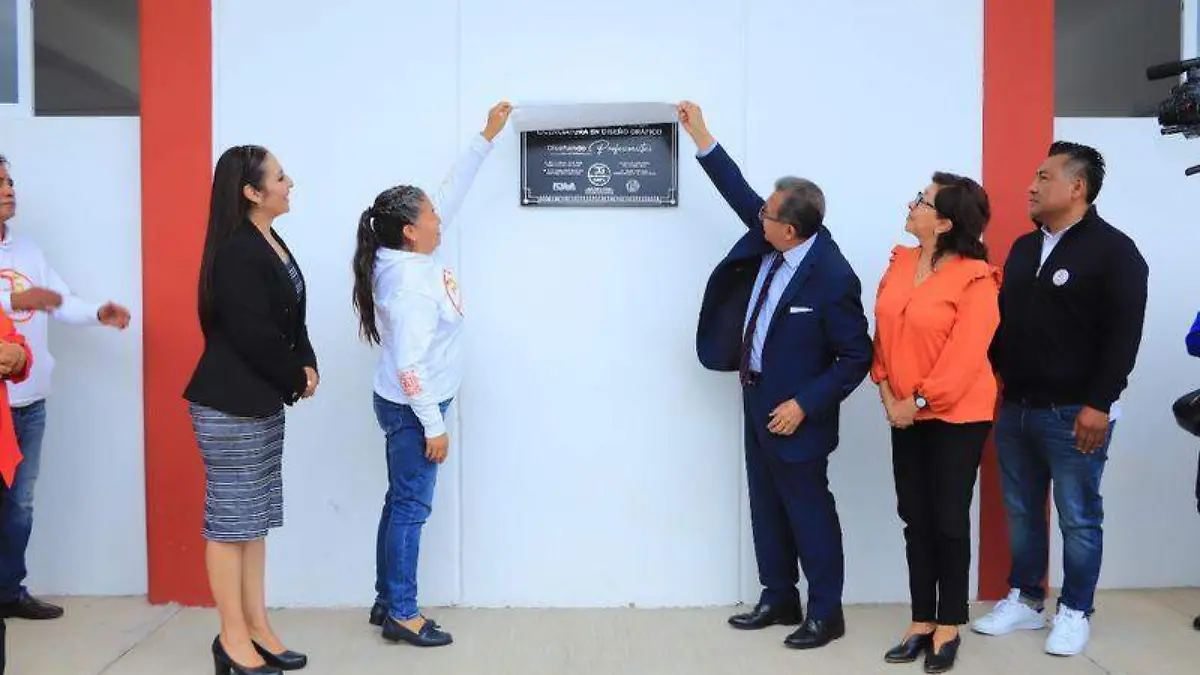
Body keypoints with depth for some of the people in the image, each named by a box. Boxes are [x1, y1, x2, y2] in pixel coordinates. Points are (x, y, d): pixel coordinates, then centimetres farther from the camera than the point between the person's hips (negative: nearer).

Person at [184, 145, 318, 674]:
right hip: (230, 406, -10)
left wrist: (307, 366, -3)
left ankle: (257, 629, 23)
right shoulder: (236, 253, -18)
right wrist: (297, 380, -7)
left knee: (255, 518, 13)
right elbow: (254, 336, -21)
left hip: (263, 401, 10)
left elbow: (292, 319, 14)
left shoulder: (271, 244, 11)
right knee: (231, 519, 0)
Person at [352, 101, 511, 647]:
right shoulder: (408, 285, -25)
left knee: (400, 503, 15)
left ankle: (387, 602, 27)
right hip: (411, 410, -10)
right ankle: (402, 615, 13)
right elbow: (409, 365, -25)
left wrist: (487, 137, 11)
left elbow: (451, 192, 8)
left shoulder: (409, 255, 1)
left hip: (410, 405, 10)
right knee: (410, 508, 0)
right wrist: (433, 425, -20)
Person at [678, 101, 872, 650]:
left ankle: (826, 612, 22)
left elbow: (857, 357, -19)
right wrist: (700, 136, 8)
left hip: (792, 413, -8)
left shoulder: (832, 277, -24)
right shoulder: (772, 240, -4)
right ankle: (779, 599, 32)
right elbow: (740, 194, 9)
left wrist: (804, 405, -21)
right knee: (767, 508, 17)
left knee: (808, 512, 6)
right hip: (757, 401, 8)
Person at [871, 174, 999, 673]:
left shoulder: (975, 279, -14)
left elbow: (965, 355, -18)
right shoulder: (899, 263, 5)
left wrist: (920, 400, -15)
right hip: (907, 416, 6)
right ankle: (921, 623, 23)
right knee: (916, 520, 11)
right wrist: (887, 391, -3)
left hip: (956, 417, -6)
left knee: (949, 522, 4)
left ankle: (948, 628, 19)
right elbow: (883, 332, 7)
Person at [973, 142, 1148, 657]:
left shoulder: (1113, 250, -7)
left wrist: (1099, 404, -18)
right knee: (1021, 511, 13)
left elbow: (1123, 335, -13)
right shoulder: (1024, 247, 13)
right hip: (1015, 407, 6)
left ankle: (1075, 612, 20)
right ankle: (1024, 600, 27)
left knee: (1078, 518, 6)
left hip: (1074, 413, -6)